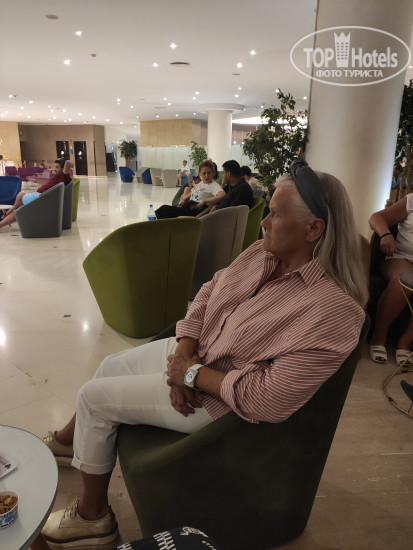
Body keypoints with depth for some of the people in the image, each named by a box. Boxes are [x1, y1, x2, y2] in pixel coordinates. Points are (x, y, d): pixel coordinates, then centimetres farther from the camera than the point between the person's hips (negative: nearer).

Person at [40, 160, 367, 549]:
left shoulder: (335, 310, -30)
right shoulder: (263, 253, -6)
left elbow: (269, 400, -31)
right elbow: (207, 293, 2)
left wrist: (192, 374, -21)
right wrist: (183, 352, -11)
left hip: (219, 399, -7)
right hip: (194, 350, 8)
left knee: (93, 397, -2)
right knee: (111, 366, 17)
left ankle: (92, 516, 24)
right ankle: (68, 438, 50)